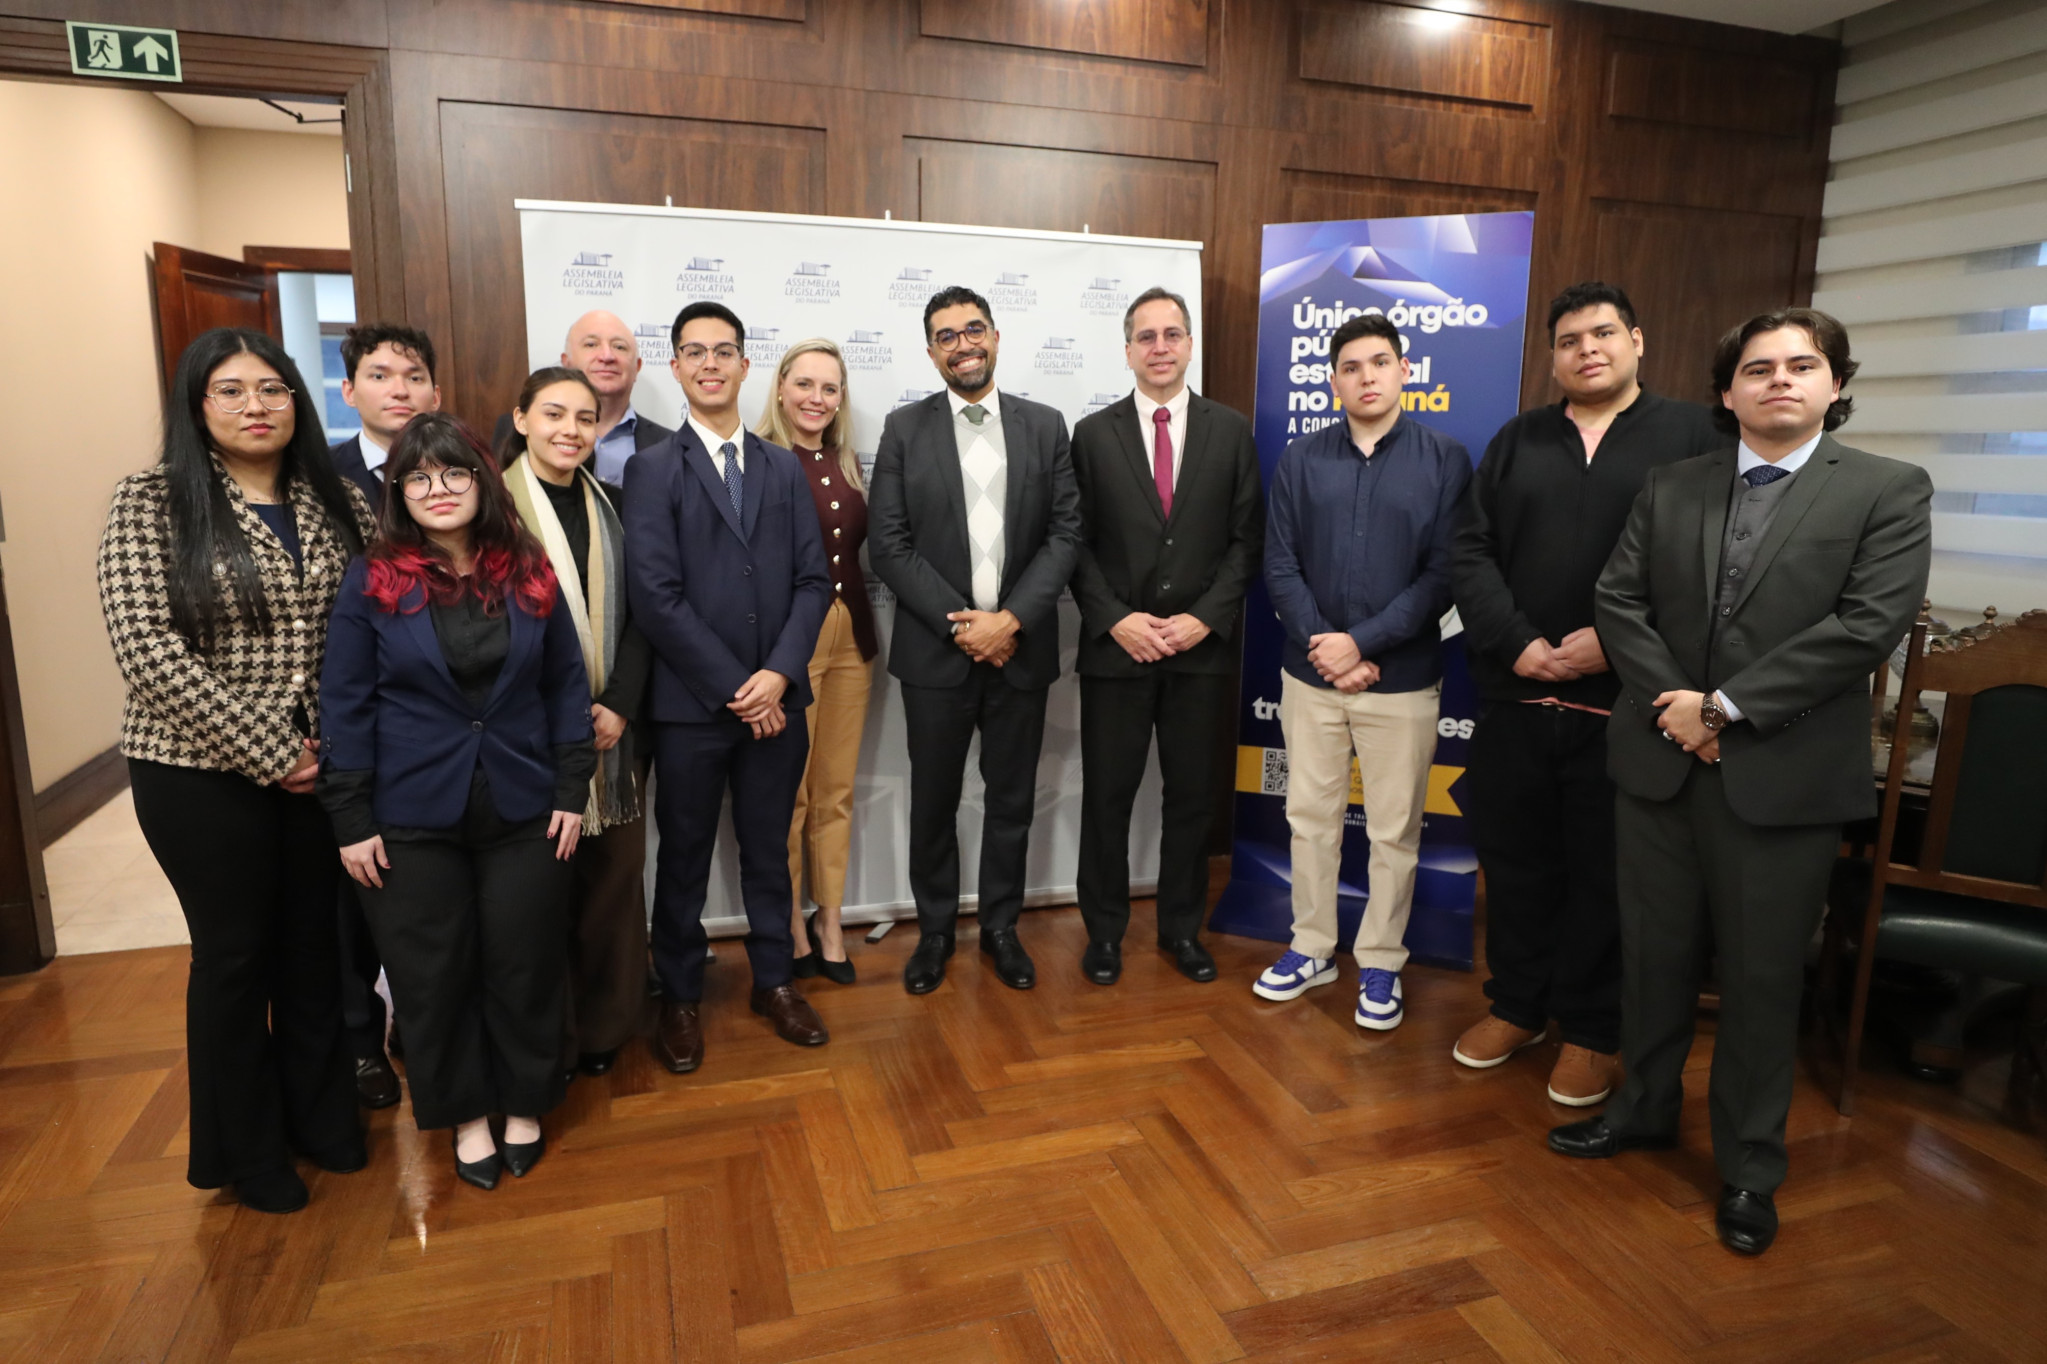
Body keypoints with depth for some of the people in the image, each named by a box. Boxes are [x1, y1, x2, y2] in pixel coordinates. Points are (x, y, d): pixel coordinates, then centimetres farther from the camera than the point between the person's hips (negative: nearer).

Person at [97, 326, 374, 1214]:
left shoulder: (339, 502, 3)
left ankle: (320, 1115, 36)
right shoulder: (151, 503, -8)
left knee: (315, 947, 14)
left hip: (322, 766, 3)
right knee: (234, 953, 11)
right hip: (203, 774, -3)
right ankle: (245, 1149, 32)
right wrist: (267, 752, -16)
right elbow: (147, 649, -15)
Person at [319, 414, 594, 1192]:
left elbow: (567, 685, 4)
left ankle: (523, 1105, 32)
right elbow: (346, 704, -3)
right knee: (433, 975, 10)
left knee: (525, 966, 10)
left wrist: (572, 790, 0)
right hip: (413, 820, -1)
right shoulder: (372, 581, -4)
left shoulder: (529, 574, 1)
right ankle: (466, 1115, 31)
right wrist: (351, 821, -5)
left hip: (523, 810, 1)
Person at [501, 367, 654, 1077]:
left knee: (612, 877, 9)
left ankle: (605, 1026, 25)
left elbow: (636, 614, 7)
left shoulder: (611, 506, 10)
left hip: (611, 724, 4)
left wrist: (619, 706, -6)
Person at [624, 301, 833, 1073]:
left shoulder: (783, 468, 9)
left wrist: (779, 673, -11)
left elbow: (813, 579, 3)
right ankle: (680, 997, 28)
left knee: (768, 850, 15)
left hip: (776, 699, 3)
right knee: (684, 857, 11)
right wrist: (733, 689, -13)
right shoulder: (653, 469, -3)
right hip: (691, 704, -3)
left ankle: (775, 981, 31)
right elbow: (655, 596, -11)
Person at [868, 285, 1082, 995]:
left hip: (1020, 645, 1)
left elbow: (1066, 532, -1)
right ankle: (934, 929, 28)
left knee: (1012, 798, 12)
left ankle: (1000, 926, 29)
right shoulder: (905, 428, 1)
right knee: (934, 798, 10)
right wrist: (959, 623, -13)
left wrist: (1011, 620, -13)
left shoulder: (1045, 425, 5)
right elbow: (887, 543, -5)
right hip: (935, 648, -1)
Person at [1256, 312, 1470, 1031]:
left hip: (1402, 680, -2)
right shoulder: (1300, 460, 5)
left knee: (1394, 831, 8)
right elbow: (1280, 566, 1)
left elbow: (1443, 573, -8)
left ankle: (1380, 964, 25)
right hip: (1310, 675, 2)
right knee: (1312, 817, 12)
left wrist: (1361, 642, -14)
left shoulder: (1445, 459, -2)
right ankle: (1312, 948, 29)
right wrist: (1320, 645, -11)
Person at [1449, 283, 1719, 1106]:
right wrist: (1516, 643, -9)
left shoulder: (1690, 435, 3)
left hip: (1624, 704, -3)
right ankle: (1517, 1006, 30)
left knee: (1604, 869, 7)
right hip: (1516, 695, 3)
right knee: (1515, 858, 12)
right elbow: (1470, 554, 4)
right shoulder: (1517, 441, 12)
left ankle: (1591, 1030, 23)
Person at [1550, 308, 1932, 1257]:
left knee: (1762, 975, 8)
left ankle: (1749, 1167, 26)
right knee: (1655, 954, 15)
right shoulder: (1669, 488, 8)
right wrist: (1672, 706, -10)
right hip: (1659, 761, 3)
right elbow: (1617, 600, 3)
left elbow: (1869, 623, -12)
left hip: (1784, 775, -3)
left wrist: (1725, 704, -15)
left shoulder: (1890, 491, -2)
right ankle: (1646, 1107, 36)